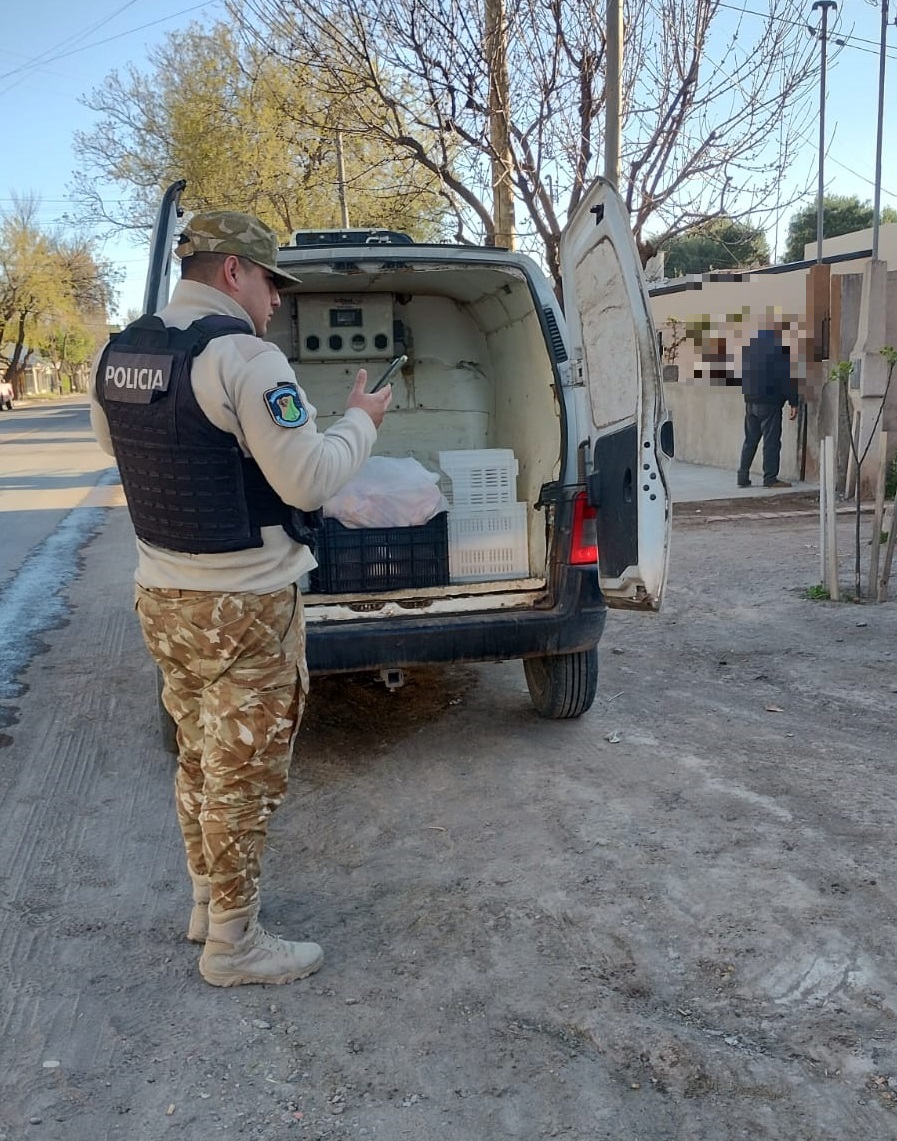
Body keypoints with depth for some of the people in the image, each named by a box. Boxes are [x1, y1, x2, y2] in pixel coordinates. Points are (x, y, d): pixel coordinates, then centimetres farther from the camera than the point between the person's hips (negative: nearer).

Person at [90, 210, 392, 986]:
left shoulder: (118, 356, 5)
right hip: (243, 607, -8)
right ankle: (232, 944, 20)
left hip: (162, 595, 8)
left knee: (199, 759, 22)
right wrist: (361, 422, -5)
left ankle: (207, 900, 39)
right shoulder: (242, 355, -20)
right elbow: (308, 481, -21)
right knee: (244, 776, 6)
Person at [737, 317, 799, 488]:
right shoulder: (780, 344, -12)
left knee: (750, 439, 12)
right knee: (771, 440, -2)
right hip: (770, 400, -7)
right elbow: (786, 376, -13)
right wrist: (793, 402, -9)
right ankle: (770, 478, -1)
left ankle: (743, 476, 11)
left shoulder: (751, 339, 10)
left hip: (750, 400, 7)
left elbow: (744, 370, 17)